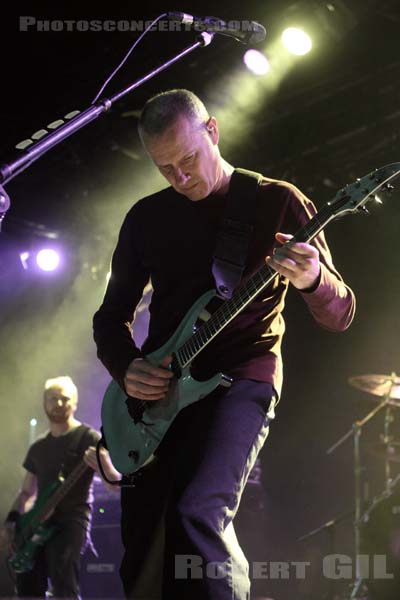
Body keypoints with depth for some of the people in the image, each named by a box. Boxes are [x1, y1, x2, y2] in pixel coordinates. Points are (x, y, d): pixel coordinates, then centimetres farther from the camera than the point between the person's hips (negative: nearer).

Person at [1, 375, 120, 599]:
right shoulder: (38, 447, 18)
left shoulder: (89, 438, -2)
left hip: (72, 522, -7)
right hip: (40, 525, 7)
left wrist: (104, 466, -33)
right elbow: (27, 492, 23)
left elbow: (115, 485, -11)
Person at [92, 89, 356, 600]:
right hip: (156, 389, 5)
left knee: (199, 515, -28)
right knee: (139, 547, 5)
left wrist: (312, 280, -26)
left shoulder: (278, 202, -1)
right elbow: (111, 315, 15)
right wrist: (126, 368, -7)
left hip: (241, 378, -5)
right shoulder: (146, 217, 10)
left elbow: (339, 316, -2)